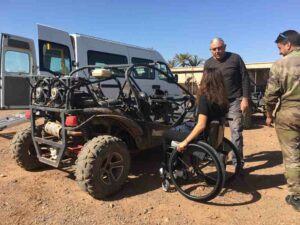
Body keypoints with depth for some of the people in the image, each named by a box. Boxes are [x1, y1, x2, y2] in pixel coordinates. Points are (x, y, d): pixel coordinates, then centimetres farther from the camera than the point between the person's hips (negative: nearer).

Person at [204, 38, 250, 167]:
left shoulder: (235, 58, -3)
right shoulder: (208, 63, 7)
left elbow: (245, 79, -3)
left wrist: (245, 98, -11)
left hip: (234, 101, -3)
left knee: (236, 131, -4)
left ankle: (237, 162, 6)